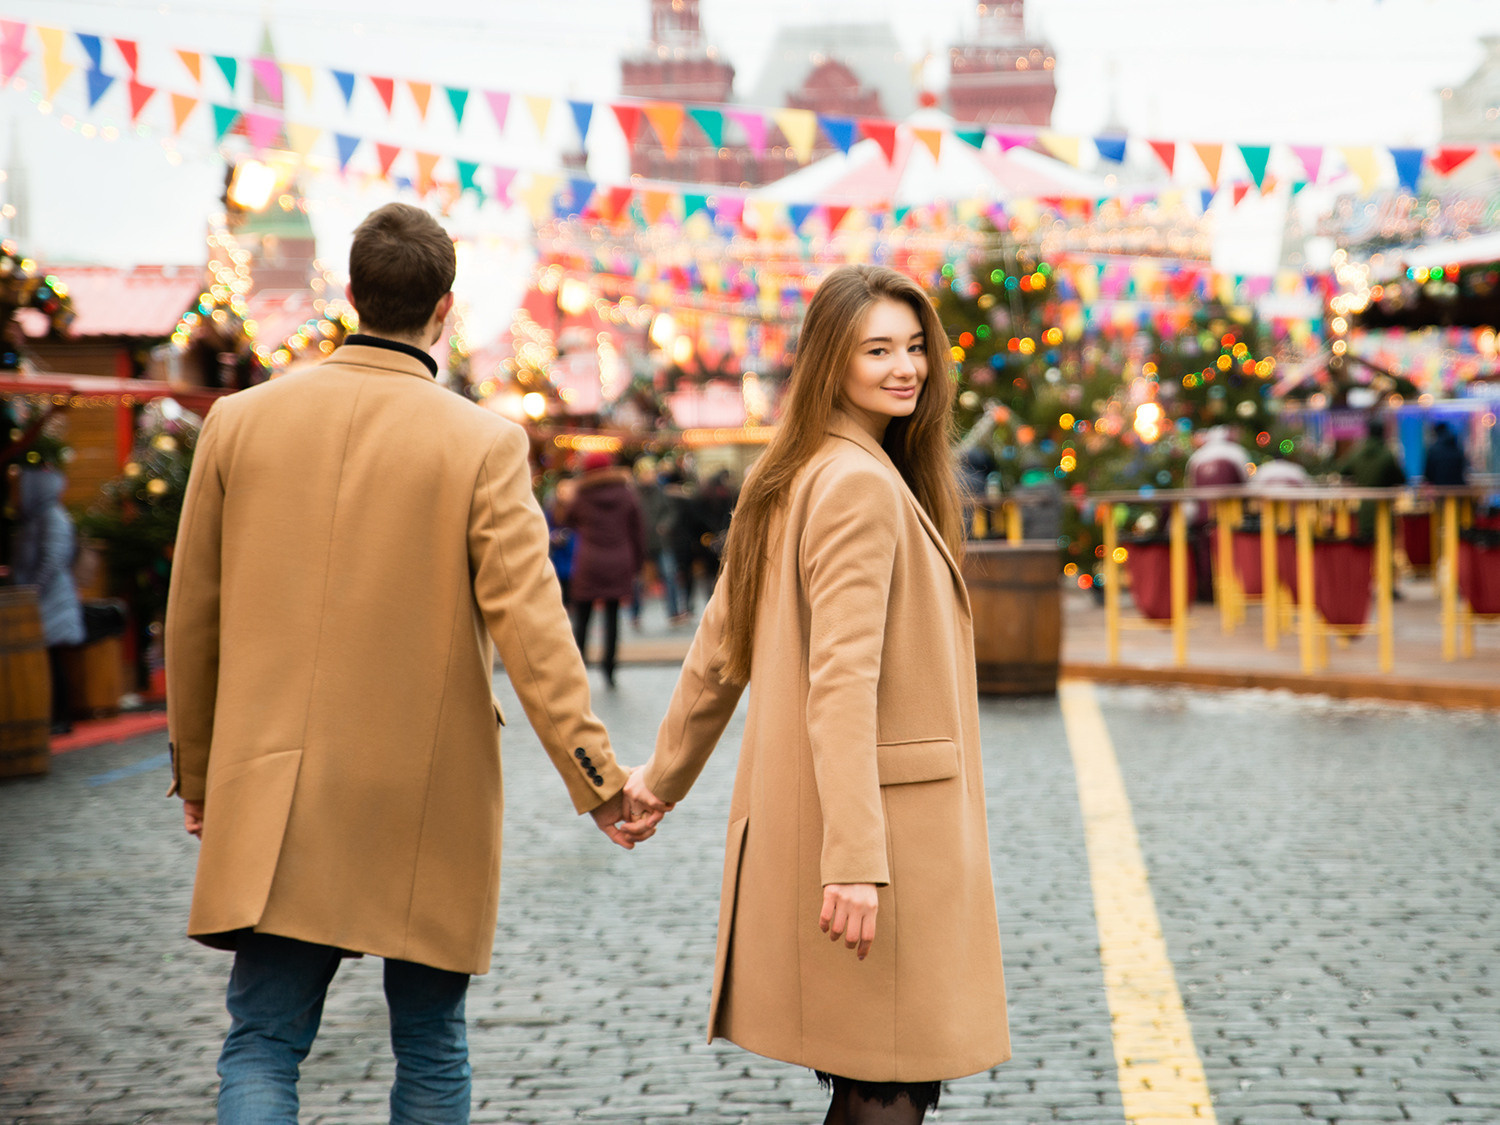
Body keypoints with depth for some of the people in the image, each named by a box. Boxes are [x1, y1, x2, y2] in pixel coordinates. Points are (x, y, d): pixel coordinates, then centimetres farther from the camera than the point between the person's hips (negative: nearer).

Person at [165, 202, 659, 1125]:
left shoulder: (240, 420, 1)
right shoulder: (484, 444, -8)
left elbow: (193, 615, 7)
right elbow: (529, 623, -14)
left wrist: (197, 771, 18)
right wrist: (597, 778, -10)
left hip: (278, 798, 2)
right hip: (429, 805, -1)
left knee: (261, 1048, 5)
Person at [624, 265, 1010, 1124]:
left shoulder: (794, 477, 14)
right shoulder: (861, 484, -15)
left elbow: (720, 646, 20)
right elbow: (840, 680, -23)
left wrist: (666, 776, 28)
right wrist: (855, 859, -27)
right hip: (883, 824, -10)